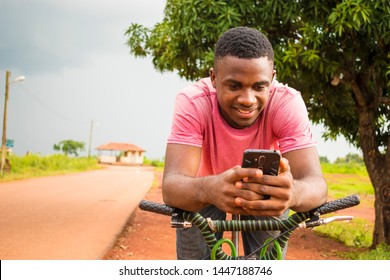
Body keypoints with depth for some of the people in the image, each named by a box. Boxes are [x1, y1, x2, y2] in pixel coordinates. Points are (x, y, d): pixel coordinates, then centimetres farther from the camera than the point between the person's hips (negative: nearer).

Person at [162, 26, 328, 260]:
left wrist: (293, 192, -64)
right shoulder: (192, 102, -32)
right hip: (206, 189, 0)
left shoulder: (287, 103, -31)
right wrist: (209, 189, -66)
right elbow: (171, 186, -43)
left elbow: (316, 184, -40)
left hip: (266, 191, 1)